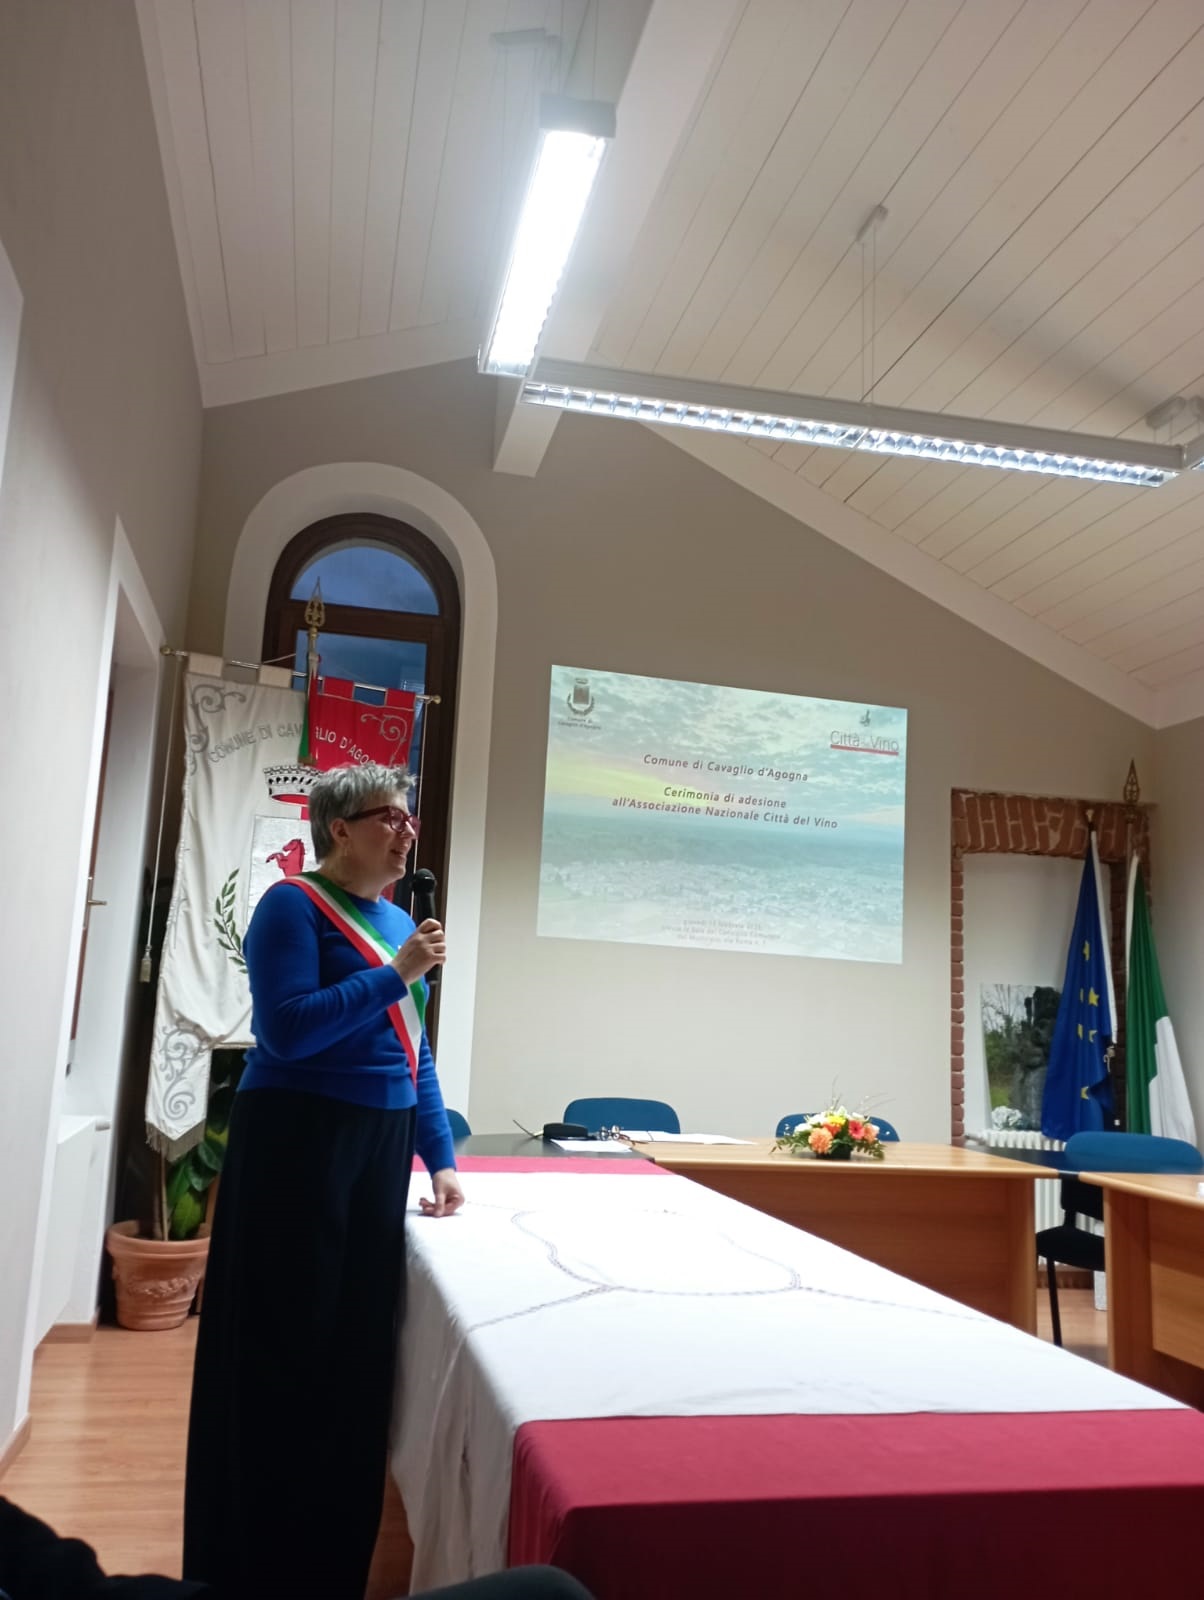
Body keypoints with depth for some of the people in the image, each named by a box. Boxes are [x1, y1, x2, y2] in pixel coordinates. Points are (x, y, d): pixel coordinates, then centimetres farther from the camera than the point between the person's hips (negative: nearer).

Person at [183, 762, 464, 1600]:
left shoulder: (399, 920, 13)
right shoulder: (293, 905, -9)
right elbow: (287, 1030, -20)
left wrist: (442, 1158, 10)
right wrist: (397, 974, -19)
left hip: (381, 1145, 7)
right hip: (299, 1140, -7)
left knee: (361, 1347, 12)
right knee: (284, 1349, 2)